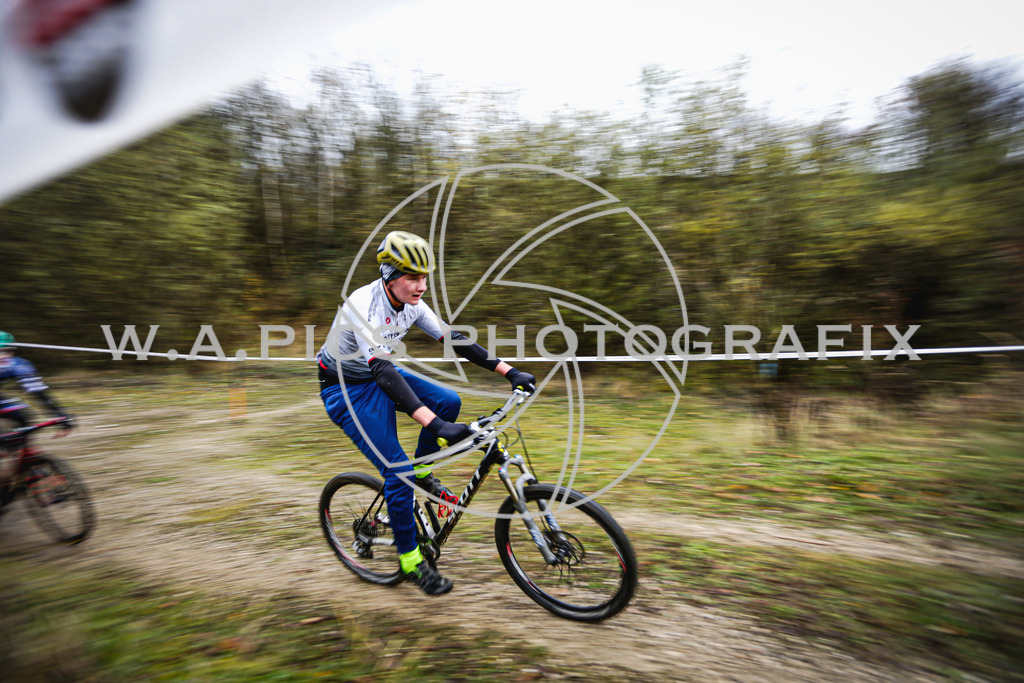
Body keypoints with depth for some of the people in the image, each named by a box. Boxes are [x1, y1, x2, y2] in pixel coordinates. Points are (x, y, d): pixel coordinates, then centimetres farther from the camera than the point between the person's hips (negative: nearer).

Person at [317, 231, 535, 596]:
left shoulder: (411, 303, -9)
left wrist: (510, 371, -12)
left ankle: (422, 472, 10)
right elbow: (384, 373, -42)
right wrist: (436, 425, -52)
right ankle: (410, 559, 7)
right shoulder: (364, 307, -31)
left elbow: (453, 339, -7)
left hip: (380, 375, 7)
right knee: (397, 471, -14)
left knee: (449, 401, -15)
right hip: (346, 390, -7)